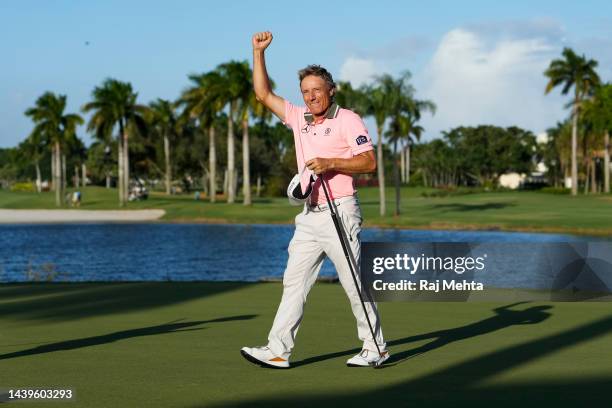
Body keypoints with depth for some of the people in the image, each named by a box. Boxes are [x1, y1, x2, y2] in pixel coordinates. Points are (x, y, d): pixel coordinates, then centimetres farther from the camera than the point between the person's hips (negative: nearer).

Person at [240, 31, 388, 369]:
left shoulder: (348, 119, -3)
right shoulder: (298, 118, 15)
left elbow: (369, 162, -11)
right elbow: (263, 94, 21)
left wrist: (330, 163, -20)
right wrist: (258, 52, 16)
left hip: (339, 212, -7)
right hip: (309, 217, 7)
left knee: (354, 283, -4)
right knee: (294, 281, 1)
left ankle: (375, 348, 6)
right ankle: (278, 350, -1)